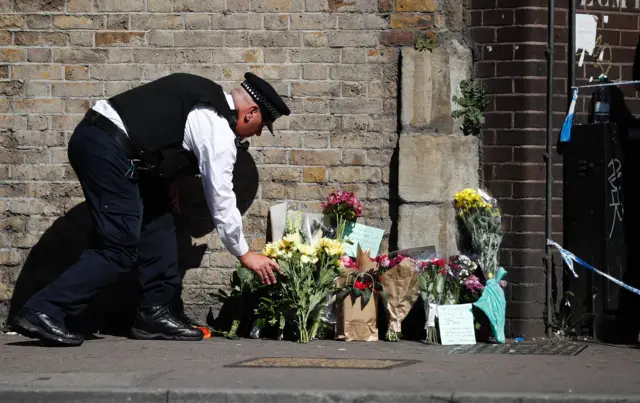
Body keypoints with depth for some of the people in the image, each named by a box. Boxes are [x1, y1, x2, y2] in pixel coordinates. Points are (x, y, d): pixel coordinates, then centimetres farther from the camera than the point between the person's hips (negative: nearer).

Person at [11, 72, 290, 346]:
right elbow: (221, 200, -3)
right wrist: (244, 254, 8)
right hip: (108, 150, -10)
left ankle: (154, 315, 15)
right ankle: (42, 312, -15)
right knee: (120, 249, -10)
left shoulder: (209, 95, 20)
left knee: (158, 225, 14)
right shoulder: (219, 130, -7)